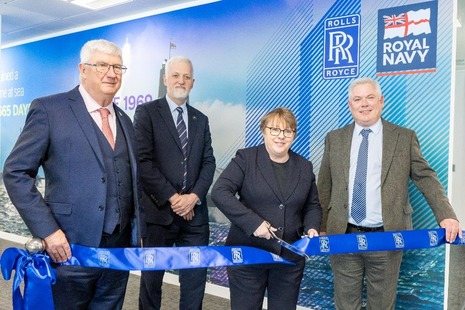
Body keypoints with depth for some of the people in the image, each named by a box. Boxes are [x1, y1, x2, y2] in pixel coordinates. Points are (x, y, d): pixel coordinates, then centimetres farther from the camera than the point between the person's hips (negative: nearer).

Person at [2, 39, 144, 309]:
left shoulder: (124, 120, 11)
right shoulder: (49, 110, -6)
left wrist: (138, 230, 9)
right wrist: (47, 230, -15)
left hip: (120, 246, 5)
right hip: (71, 247, -5)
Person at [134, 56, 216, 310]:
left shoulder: (200, 119, 14)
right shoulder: (147, 112, -1)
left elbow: (208, 162, 7)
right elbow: (143, 160, -11)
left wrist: (194, 196, -9)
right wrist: (172, 197, -13)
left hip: (194, 212, 4)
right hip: (159, 211, -4)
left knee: (195, 277, 9)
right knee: (152, 276, 12)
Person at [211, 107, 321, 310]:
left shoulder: (305, 167, 8)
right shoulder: (245, 158, -5)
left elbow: (312, 206, 16)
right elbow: (219, 192, -15)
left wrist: (312, 228, -5)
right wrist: (254, 222, -22)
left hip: (290, 256, 4)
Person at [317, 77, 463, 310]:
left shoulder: (404, 137, 3)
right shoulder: (334, 139, 6)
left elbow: (425, 178, 1)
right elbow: (324, 187, 8)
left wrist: (446, 215, -13)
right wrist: (321, 228, 6)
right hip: (343, 236, 1)